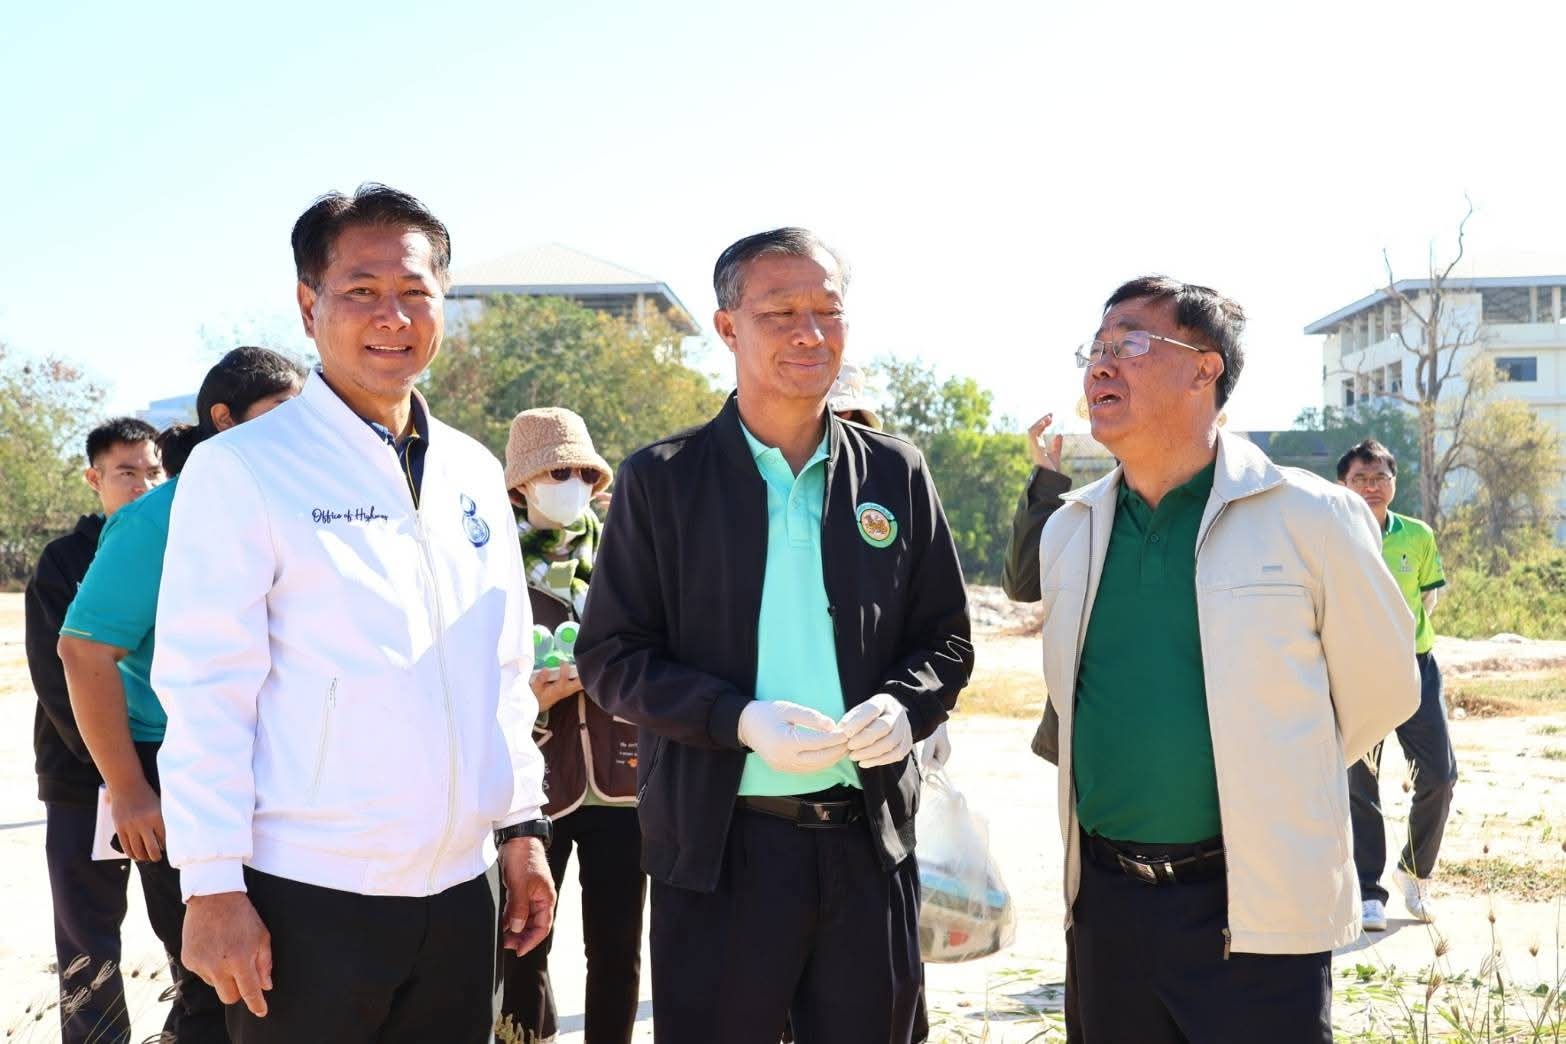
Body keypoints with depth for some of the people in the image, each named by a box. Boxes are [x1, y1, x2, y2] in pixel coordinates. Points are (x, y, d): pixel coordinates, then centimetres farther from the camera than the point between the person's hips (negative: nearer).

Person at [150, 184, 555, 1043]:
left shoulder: (474, 474, 10)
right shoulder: (240, 470, -7)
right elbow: (205, 691, -10)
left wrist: (522, 828, 13)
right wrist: (213, 891, -13)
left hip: (458, 894, 5)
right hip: (308, 901, -5)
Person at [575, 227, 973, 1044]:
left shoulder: (896, 475, 7)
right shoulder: (660, 480, -1)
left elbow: (947, 640, 10)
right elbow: (610, 656, -3)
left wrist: (902, 705, -12)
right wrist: (739, 719, -18)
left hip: (868, 843, 3)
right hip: (718, 846, -2)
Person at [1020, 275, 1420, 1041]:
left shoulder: (1309, 518, -8)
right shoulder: (1068, 530, 6)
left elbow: (1380, 688, 2)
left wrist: (1273, 788, 9)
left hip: (1261, 912, -4)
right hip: (1103, 906, 5)